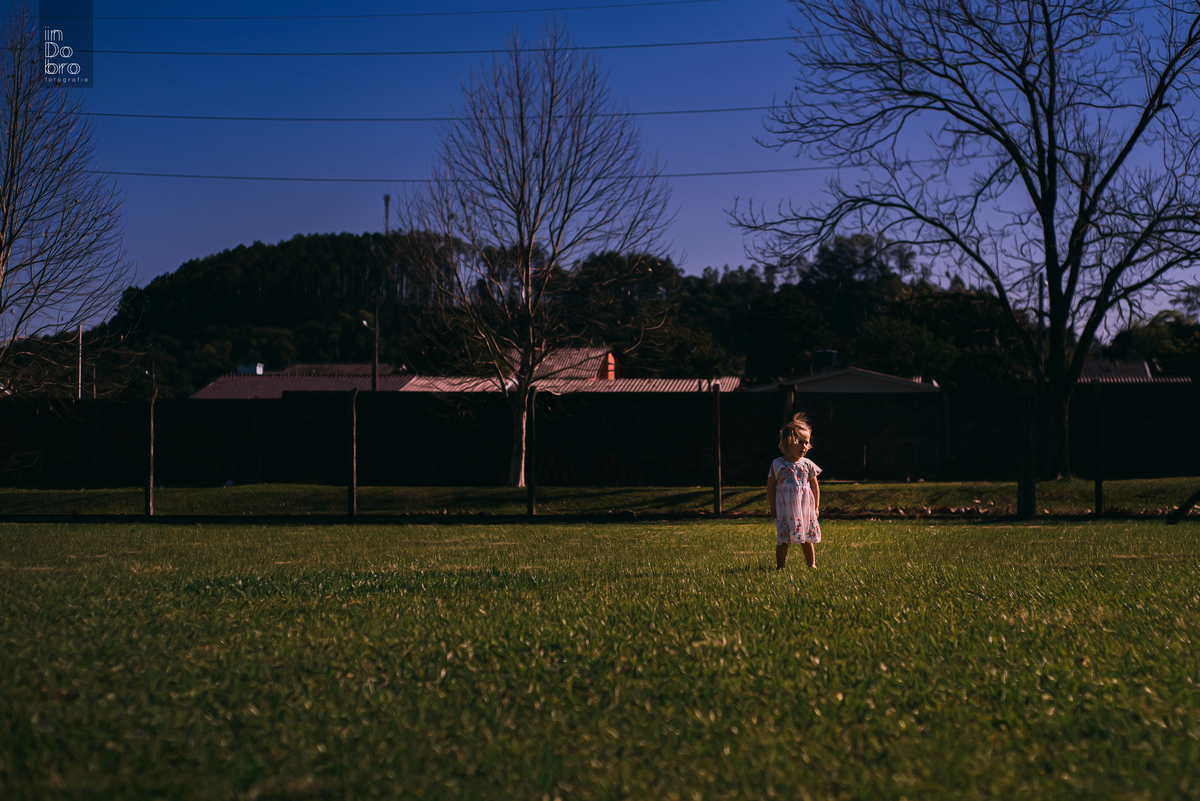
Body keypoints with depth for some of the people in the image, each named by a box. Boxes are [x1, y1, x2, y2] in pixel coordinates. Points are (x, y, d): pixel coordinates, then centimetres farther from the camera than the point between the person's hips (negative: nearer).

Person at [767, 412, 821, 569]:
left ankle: (812, 565, 19)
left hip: (805, 507, 2)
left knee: (807, 539, 8)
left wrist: (816, 507, 7)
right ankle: (780, 567, 4)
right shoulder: (777, 465, -2)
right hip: (785, 508, -2)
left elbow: (815, 486, 11)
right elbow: (771, 486, 2)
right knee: (783, 539, -3)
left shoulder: (807, 465, 5)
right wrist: (772, 507, -1)